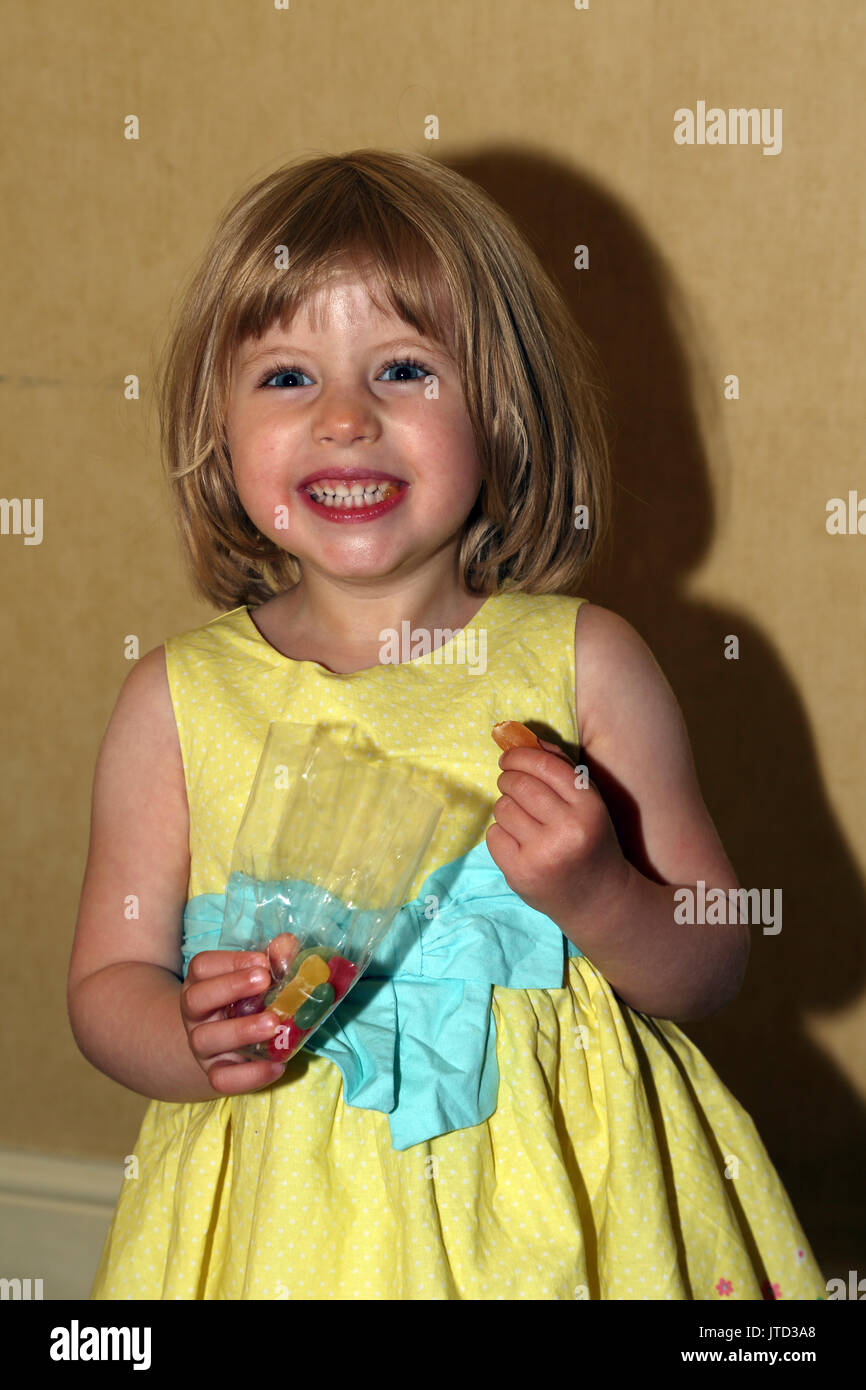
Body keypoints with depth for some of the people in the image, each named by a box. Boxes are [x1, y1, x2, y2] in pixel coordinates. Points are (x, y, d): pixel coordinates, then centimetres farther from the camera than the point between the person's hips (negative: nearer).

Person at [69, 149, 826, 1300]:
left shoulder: (584, 665, -7)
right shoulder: (178, 700, -5)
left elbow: (712, 967, -1)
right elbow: (108, 982, 2)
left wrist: (597, 899, -20)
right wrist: (195, 1044, -18)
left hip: (553, 1197, 0)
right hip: (286, 1207, 1)